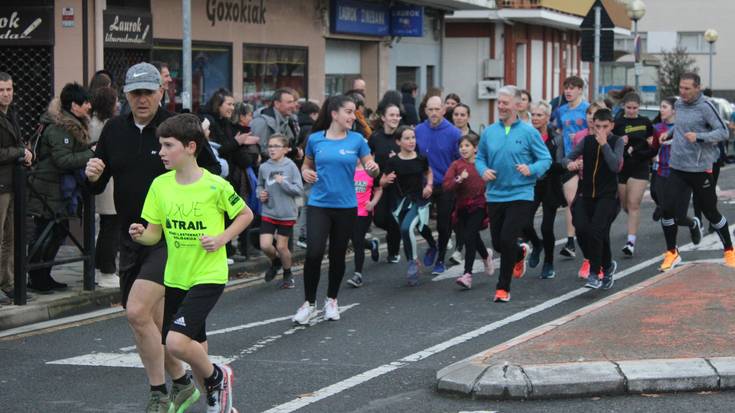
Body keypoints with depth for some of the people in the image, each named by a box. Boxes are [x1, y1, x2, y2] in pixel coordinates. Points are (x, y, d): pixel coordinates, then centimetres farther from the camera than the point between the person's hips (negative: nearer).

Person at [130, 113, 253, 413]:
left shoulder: (215, 185, -12)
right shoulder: (160, 185, 1)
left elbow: (245, 215, 2)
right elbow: (155, 233, 5)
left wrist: (221, 239, -12)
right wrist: (140, 235, -17)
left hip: (209, 276, -6)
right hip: (175, 277, 6)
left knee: (176, 341, -20)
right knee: (195, 347, 14)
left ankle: (217, 377, 7)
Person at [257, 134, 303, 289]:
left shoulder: (290, 166, -10)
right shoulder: (264, 167, -2)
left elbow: (299, 189, -11)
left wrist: (283, 183, -21)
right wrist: (260, 193, -3)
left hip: (286, 214, -2)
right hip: (268, 212, 2)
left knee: (281, 247, 7)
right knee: (265, 246, -7)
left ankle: (288, 275, 31)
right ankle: (275, 262, 27)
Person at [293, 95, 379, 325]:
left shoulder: (356, 140, -1)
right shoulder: (315, 139, -1)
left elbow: (372, 170, 1)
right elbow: (307, 164, 15)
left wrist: (373, 168, -22)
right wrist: (305, 172, -7)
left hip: (346, 206, 1)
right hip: (319, 204, -1)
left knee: (337, 254, 11)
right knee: (314, 253, -13)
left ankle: (331, 301, 30)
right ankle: (309, 303, 3)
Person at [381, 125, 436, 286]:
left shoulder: (421, 159, -3)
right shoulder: (393, 162, -6)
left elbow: (428, 172, 18)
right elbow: (382, 182, 2)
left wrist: (429, 185, 0)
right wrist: (387, 180, -20)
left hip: (419, 201, -1)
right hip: (401, 202, 1)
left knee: (407, 228, -25)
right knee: (406, 234, 9)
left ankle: (413, 262, -6)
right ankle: (413, 272, 28)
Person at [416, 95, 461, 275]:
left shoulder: (453, 133, -11)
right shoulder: (418, 130, -2)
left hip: (446, 186, -2)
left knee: (444, 224, 7)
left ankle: (440, 260, 23)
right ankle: (432, 246, 28)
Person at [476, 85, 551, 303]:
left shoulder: (528, 132, -6)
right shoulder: (489, 132, 5)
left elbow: (546, 159, -3)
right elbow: (480, 158, 15)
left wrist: (531, 169, -22)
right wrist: (483, 170, -6)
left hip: (520, 195, -5)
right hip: (495, 195, 5)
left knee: (507, 240, -14)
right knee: (498, 243, 11)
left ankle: (503, 288, 2)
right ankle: (520, 252, 48)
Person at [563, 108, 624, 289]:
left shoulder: (617, 142, -1)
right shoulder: (587, 140, 8)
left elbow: (616, 166, -15)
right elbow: (567, 158, 4)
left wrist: (604, 144, -18)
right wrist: (570, 163, -19)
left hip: (607, 195, -3)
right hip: (586, 194, 4)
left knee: (597, 231, -18)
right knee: (581, 229, -10)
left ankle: (595, 274, -11)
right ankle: (607, 265, 14)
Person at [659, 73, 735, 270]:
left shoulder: (705, 106, -13)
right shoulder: (678, 104, 7)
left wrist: (699, 137, -27)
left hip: (700, 169, -5)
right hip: (677, 167, 5)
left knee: (711, 212, 7)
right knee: (668, 209, -5)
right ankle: (672, 253, 12)